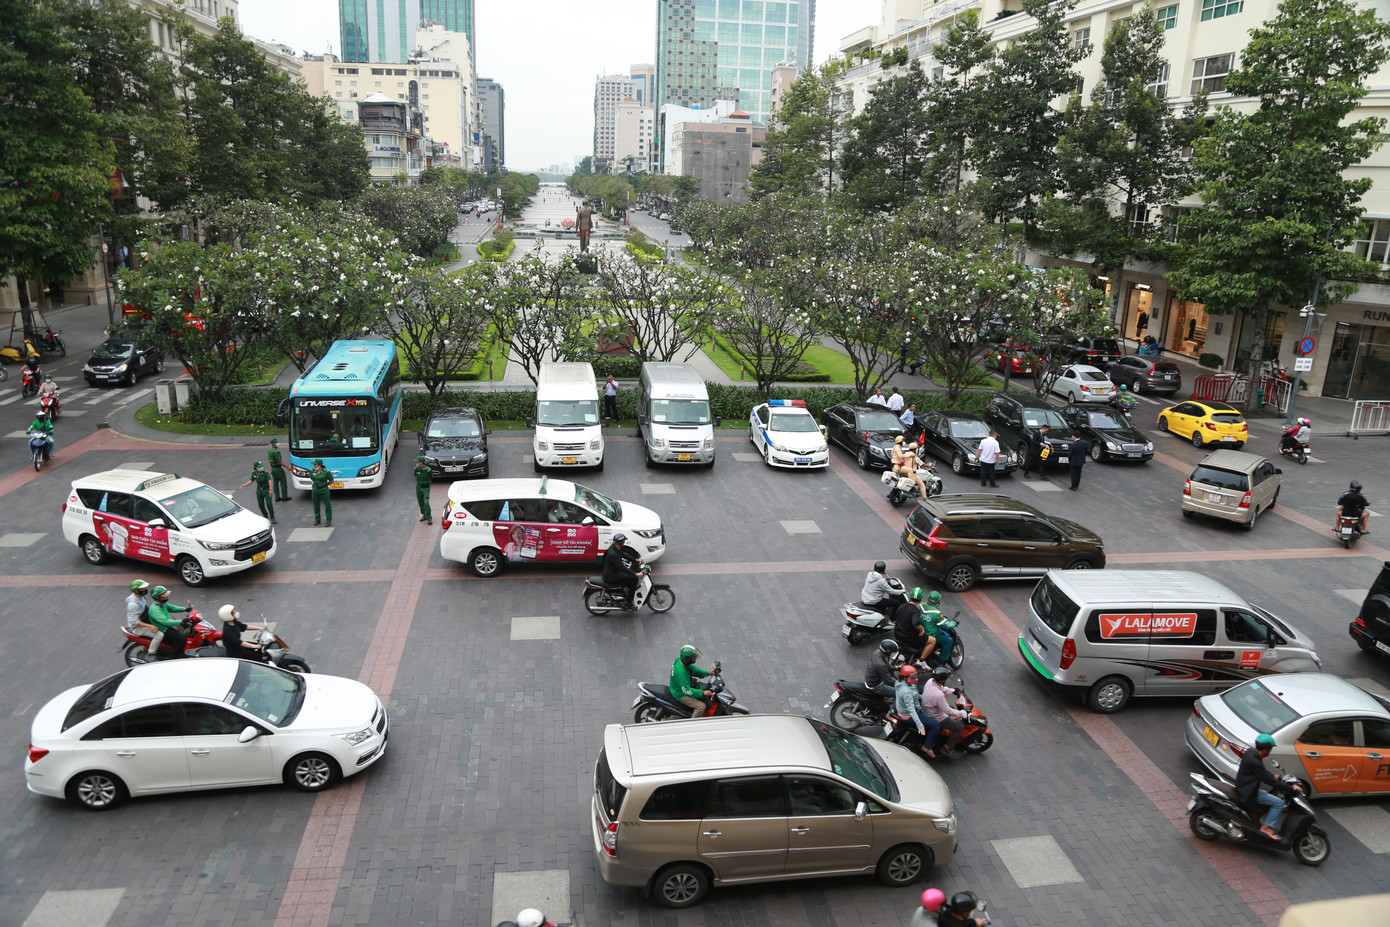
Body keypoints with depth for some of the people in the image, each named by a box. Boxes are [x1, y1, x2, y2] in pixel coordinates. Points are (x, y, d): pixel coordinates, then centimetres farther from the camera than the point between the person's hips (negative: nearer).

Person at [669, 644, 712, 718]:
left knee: (707, 688, 16)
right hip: (680, 694, -10)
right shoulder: (680, 671, -37)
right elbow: (685, 690, -36)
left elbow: (693, 669, 9)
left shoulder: (681, 660, -10)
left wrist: (707, 673, -1)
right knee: (701, 706, -18)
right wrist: (702, 692, -38)